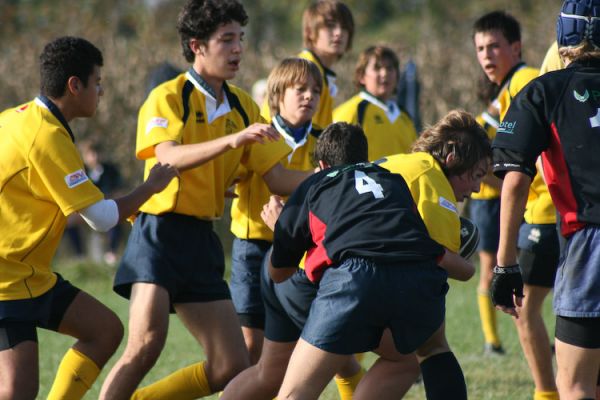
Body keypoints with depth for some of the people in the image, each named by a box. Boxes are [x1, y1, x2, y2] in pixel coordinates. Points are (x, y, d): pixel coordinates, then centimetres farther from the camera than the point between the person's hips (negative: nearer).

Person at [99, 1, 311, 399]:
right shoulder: (167, 97, -7)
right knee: (147, 343, -25)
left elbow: (278, 178, 11)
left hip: (203, 241, 7)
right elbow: (170, 157, -25)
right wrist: (233, 139, -38)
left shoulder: (243, 106, 13)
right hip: (161, 232, -7)